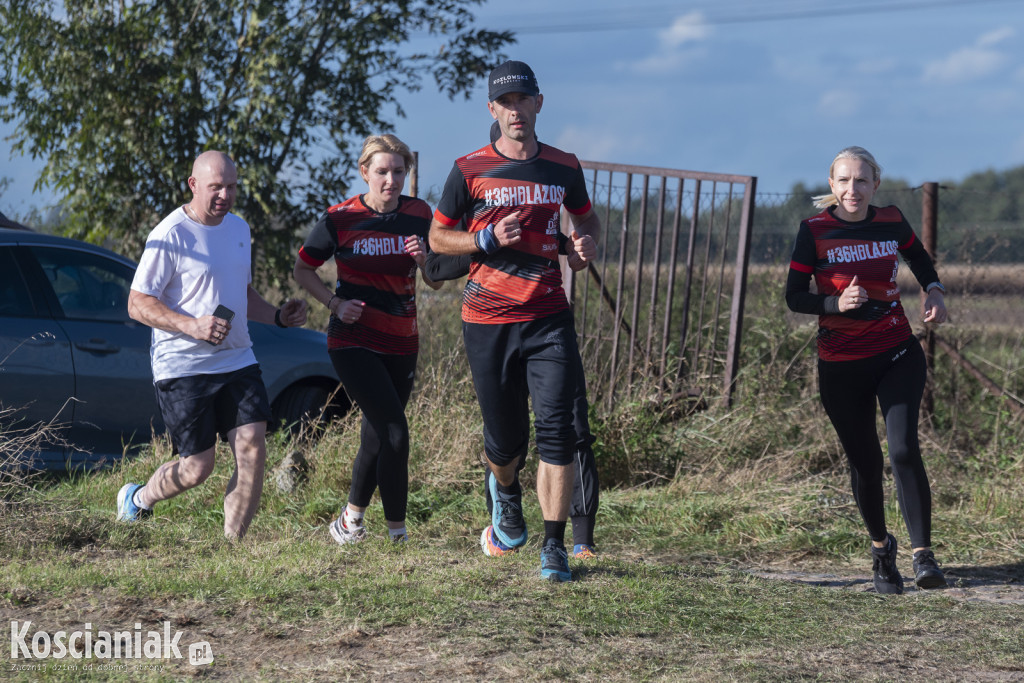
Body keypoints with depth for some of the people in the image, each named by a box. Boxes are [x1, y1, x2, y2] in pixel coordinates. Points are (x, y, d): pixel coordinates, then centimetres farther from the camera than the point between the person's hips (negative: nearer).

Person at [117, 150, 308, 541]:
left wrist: (278, 316, 8)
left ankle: (232, 546, 1)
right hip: (182, 368, -6)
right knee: (197, 467, -3)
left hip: (237, 362, 6)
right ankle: (137, 499, 28)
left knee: (252, 451, -9)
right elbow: (138, 304, -12)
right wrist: (192, 325, -26)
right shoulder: (171, 236, -11)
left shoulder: (239, 229, 13)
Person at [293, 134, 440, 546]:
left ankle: (350, 520, 27)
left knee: (378, 436, 9)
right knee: (395, 431, -16)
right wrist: (335, 303, -11)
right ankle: (397, 531, -6)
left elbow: (435, 283, 8)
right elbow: (302, 270, 4)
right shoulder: (341, 219, -6)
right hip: (353, 342, -4)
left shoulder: (419, 215, 3)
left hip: (401, 343, 5)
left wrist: (424, 259, -14)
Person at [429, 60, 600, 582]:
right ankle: (505, 490, 43)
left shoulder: (563, 167, 7)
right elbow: (438, 237, 6)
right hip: (488, 322, -1)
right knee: (505, 438, 7)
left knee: (556, 430, -12)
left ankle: (554, 547, -7)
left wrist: (586, 240, 1)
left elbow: (585, 217, 25)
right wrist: (487, 239, -11)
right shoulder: (470, 170, 0)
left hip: (549, 318, 1)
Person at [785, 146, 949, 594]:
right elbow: (794, 296, -6)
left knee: (903, 448, -17)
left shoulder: (891, 222, 1)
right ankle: (880, 547, 30)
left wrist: (934, 291, 4)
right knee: (864, 461, 7)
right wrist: (836, 303, -23)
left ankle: (922, 553, -12)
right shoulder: (815, 232, -7)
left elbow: (918, 256, 22)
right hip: (840, 367, -1)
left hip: (897, 355, 1)